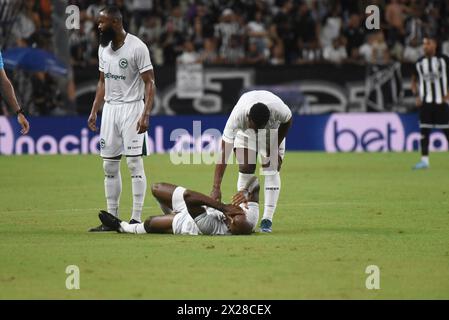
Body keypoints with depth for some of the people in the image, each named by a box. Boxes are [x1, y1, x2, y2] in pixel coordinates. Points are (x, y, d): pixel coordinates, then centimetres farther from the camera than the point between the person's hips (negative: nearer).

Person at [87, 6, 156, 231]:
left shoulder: (137, 47, -12)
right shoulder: (104, 48, 9)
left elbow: (149, 83, -13)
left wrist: (146, 114, -21)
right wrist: (94, 111, 11)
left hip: (131, 107, -7)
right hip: (109, 109, 7)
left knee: (134, 163, -7)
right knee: (109, 164, 7)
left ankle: (136, 219, -5)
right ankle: (111, 218, 12)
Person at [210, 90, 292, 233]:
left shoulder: (279, 109, -42)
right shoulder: (237, 115, -42)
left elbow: (287, 122, -13)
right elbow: (223, 153, -41)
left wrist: (275, 146, -15)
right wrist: (216, 187, -45)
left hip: (273, 129, 0)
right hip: (244, 131, 0)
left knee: (271, 170, -13)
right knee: (245, 170, -13)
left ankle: (267, 220, -11)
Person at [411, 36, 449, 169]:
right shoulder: (419, 62, 8)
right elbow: (414, 80, 18)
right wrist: (416, 96, 4)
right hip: (425, 102, 3)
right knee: (424, 131, -2)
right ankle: (424, 160, 0)